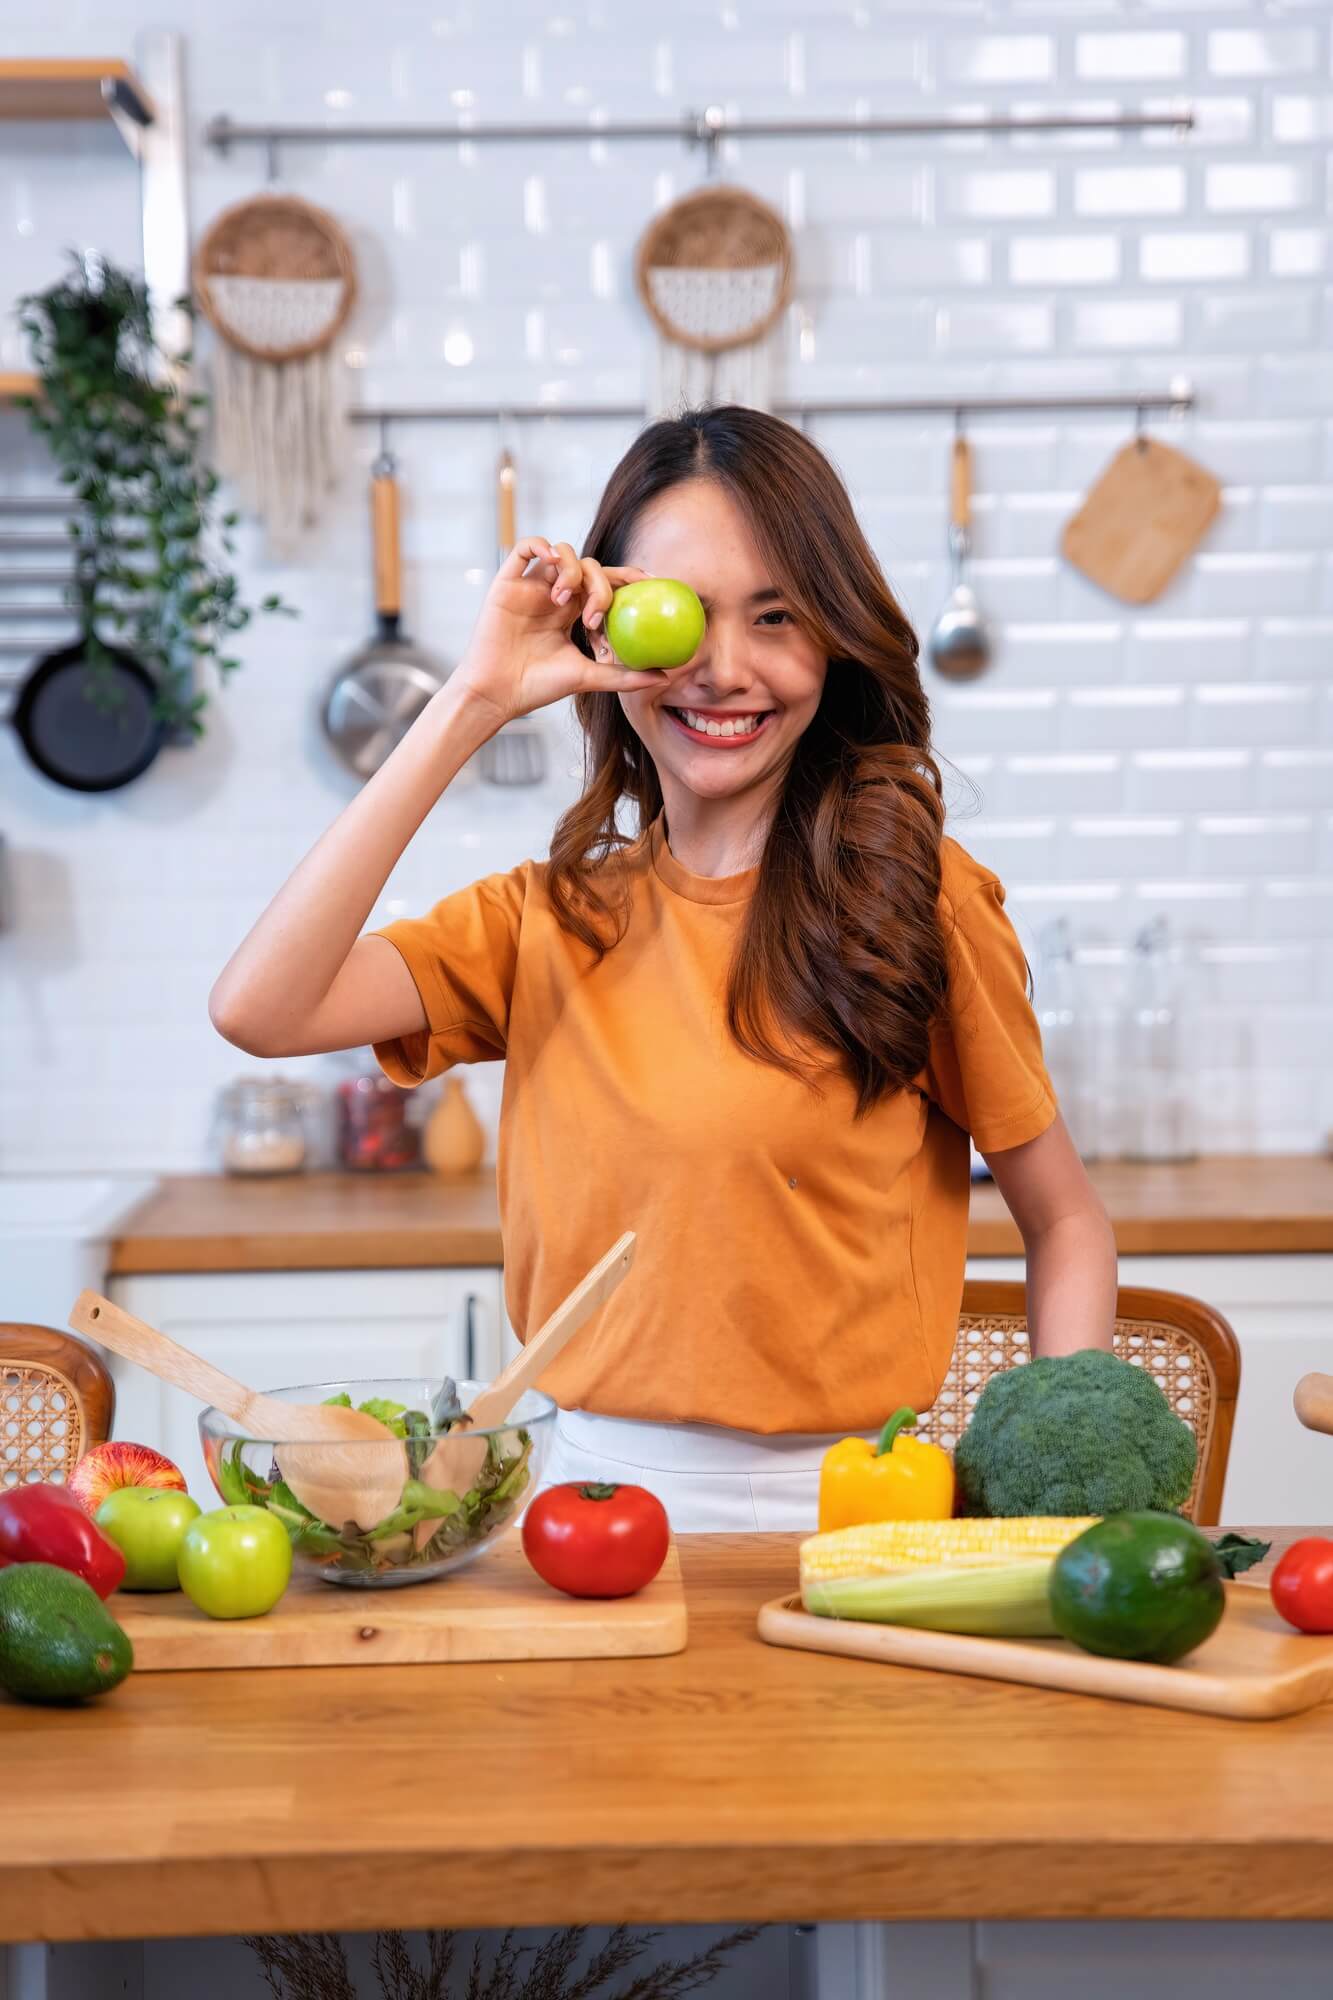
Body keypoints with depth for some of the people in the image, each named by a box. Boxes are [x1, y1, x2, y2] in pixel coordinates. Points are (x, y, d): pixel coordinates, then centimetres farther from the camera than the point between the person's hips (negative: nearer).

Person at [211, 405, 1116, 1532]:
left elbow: (1067, 1224, 7)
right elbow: (261, 1009, -9)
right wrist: (472, 706, -7)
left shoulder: (919, 898, -1)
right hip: (601, 1482, 2)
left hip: (849, 1507, -1)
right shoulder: (546, 918, 7)